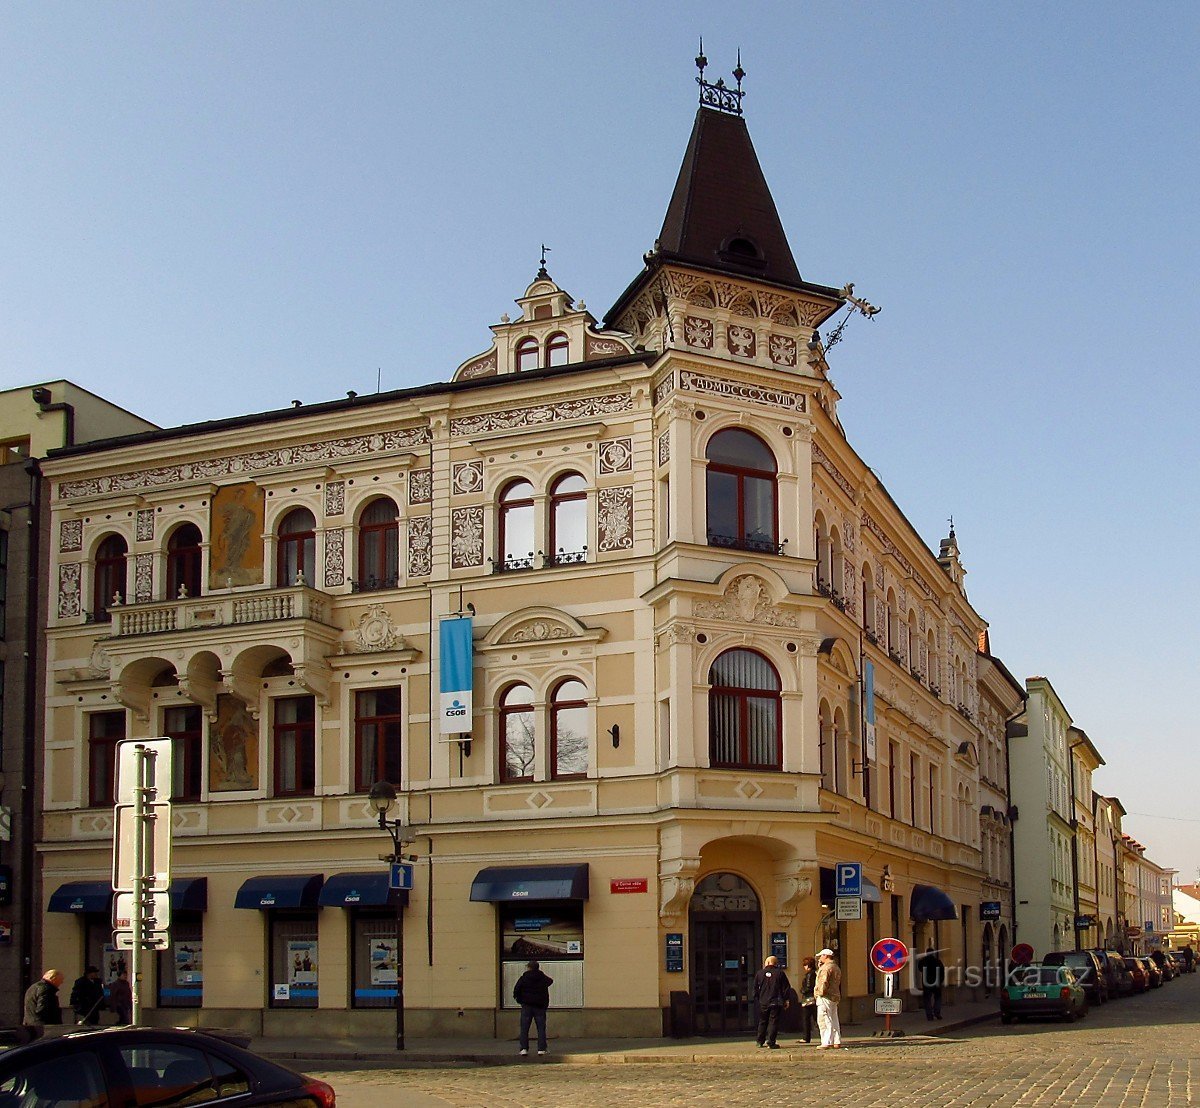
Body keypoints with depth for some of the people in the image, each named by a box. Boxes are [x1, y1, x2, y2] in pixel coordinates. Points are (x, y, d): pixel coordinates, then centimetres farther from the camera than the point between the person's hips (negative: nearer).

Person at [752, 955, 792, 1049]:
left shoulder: (760, 973, 2)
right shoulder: (780, 973, -2)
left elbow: (755, 988, 7)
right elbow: (786, 988, 0)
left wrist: (757, 999, 17)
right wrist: (785, 1000, 7)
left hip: (763, 1002, 2)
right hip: (776, 1002, -2)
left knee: (762, 1021, 14)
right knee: (773, 1022, 0)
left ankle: (760, 1040, 20)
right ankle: (771, 1042, -6)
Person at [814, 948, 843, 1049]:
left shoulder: (826, 967, -12)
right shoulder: (836, 967, 20)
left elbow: (824, 982, -22)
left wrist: (821, 992, -15)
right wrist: (819, 967, 21)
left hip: (825, 997, -10)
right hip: (835, 997, 10)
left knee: (824, 1020, -9)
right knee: (834, 1020, 13)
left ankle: (827, 1043, -14)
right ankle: (837, 1042, 14)